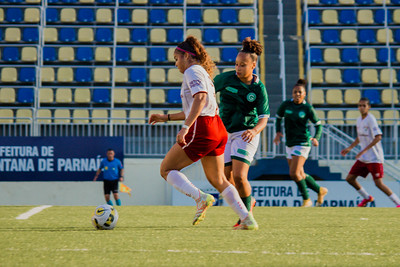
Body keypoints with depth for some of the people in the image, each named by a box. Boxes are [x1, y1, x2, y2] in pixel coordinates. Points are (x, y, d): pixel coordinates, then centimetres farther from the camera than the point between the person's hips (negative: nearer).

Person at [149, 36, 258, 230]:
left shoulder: (192, 71, -5)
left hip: (202, 130, -9)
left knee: (166, 169, 2)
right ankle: (248, 220, 5)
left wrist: (185, 128, -29)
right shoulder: (203, 73, 24)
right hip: (218, 129, 9)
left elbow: (200, 99, -23)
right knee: (217, 180, 14)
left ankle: (200, 198, -17)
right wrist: (167, 117, 30)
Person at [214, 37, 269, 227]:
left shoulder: (259, 88, -9)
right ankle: (248, 202, 30)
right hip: (224, 134, 3)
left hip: (245, 135, -3)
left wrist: (254, 131, -33)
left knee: (239, 177, -19)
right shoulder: (226, 78, -5)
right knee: (226, 180, 1)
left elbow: (263, 118, -13)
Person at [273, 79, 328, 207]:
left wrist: (316, 138, -18)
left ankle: (306, 199, 1)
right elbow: (279, 117, 18)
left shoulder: (308, 108, -8)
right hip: (290, 143, 6)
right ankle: (320, 190, 32)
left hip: (302, 143, -6)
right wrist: (278, 132, 4)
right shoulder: (286, 105, 2)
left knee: (294, 173, -16)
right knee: (300, 175, 11)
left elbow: (318, 124, -1)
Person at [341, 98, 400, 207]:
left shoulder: (371, 119, -15)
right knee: (349, 178, 8)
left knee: (378, 183, -14)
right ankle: (367, 198, 27)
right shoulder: (359, 120, 11)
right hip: (363, 158, 8)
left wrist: (364, 150, -27)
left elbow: (378, 137, -24)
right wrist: (349, 148, 20)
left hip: (374, 157, -8)